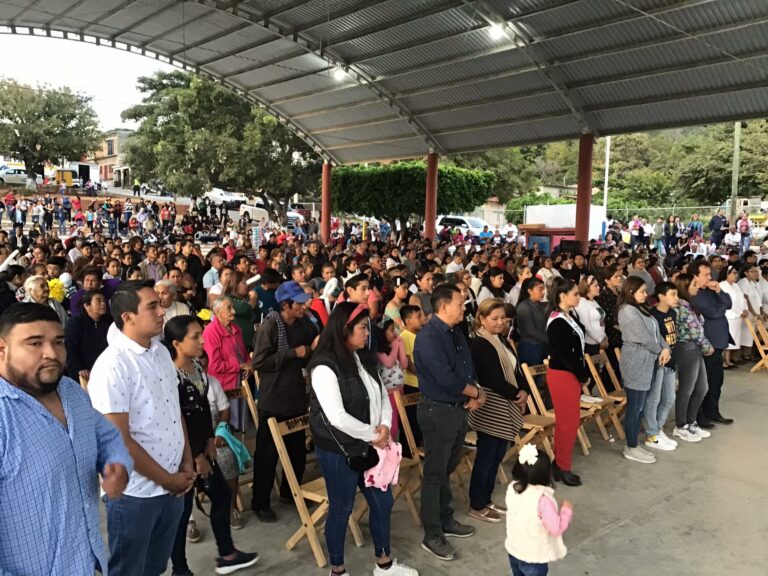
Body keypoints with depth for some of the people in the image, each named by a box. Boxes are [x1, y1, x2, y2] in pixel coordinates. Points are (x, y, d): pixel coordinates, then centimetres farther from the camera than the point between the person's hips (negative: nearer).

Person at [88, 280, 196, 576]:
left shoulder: (161, 352, 4)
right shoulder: (112, 366, -20)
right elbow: (119, 441, -20)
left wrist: (186, 463, 5)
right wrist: (166, 479, -12)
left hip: (172, 485, 7)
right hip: (135, 492, -7)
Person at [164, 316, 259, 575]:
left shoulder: (197, 366, 1)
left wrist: (209, 441, 7)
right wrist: (196, 456, -13)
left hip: (200, 447, 9)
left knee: (222, 495, 17)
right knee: (182, 510, 6)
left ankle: (226, 555, 34)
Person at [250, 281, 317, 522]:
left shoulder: (305, 325, 4)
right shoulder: (269, 326, -14)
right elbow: (259, 362, -20)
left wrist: (313, 349, -6)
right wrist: (293, 353, -21)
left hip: (297, 397, 6)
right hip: (273, 401, -6)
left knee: (298, 449, 15)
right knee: (267, 453, 4)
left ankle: (289, 491, 35)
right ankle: (260, 502, 19)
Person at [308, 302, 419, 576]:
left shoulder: (363, 361, 5)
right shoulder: (325, 367, -21)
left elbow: (383, 397, 8)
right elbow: (337, 417, -26)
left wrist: (384, 427, -11)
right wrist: (374, 435, -15)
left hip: (368, 447, 8)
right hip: (339, 451, -8)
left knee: (382, 502, 17)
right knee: (341, 509, 9)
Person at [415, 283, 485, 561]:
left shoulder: (455, 332, 8)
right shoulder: (428, 337, -21)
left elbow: (468, 368, 13)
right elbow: (446, 379, -26)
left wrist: (479, 392, -6)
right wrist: (475, 391, -11)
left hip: (459, 408, 8)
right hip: (438, 411, -8)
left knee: (447, 470, 21)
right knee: (435, 474, 4)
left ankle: (446, 520, 36)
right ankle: (432, 536, 16)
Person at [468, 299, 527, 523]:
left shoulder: (502, 340, 11)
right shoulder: (480, 344, -17)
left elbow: (514, 370, 12)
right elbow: (493, 379, -21)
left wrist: (523, 392, -4)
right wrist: (517, 394, -10)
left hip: (505, 406, 9)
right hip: (490, 408, -9)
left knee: (497, 454, 15)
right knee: (486, 456, 1)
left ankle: (486, 499, 28)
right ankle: (477, 505, 14)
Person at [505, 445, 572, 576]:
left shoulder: (512, 489, -11)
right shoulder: (542, 500, -32)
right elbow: (557, 529, -23)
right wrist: (567, 510, -8)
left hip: (513, 550, 6)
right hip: (534, 556, -6)